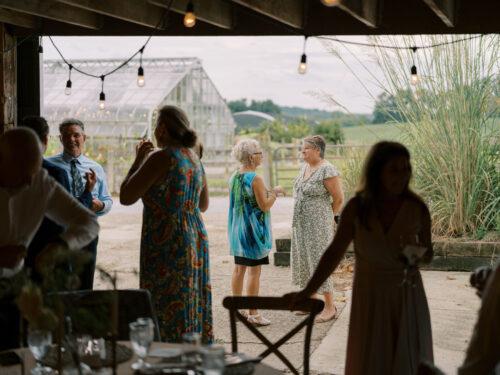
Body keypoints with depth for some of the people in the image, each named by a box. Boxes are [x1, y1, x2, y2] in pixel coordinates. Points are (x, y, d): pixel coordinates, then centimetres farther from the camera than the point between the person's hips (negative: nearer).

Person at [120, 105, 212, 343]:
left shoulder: (161, 158, -15)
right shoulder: (194, 158, 10)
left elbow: (126, 197, -12)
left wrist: (139, 160, -2)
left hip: (166, 244, -8)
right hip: (197, 240, 8)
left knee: (167, 315, -4)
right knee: (193, 306, 14)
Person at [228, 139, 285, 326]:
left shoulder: (233, 177, 7)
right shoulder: (255, 179, -18)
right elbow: (265, 206, -17)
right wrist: (275, 192, -2)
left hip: (237, 229, 8)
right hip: (253, 229, -8)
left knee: (239, 268, 14)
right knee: (254, 270, -3)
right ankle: (253, 314, 0)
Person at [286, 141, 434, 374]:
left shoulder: (417, 209, -8)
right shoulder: (357, 208, -9)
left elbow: (428, 255, 6)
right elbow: (335, 252, -1)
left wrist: (419, 255, -17)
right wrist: (307, 291, -4)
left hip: (407, 296, 0)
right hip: (369, 296, 0)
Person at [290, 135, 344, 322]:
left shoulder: (327, 170, -16)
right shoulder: (305, 167, 9)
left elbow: (339, 198, -13)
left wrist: (330, 218, 1)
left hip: (318, 224, -9)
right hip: (301, 223, 9)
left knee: (319, 263, -6)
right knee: (304, 260, 14)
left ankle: (330, 307, 1)